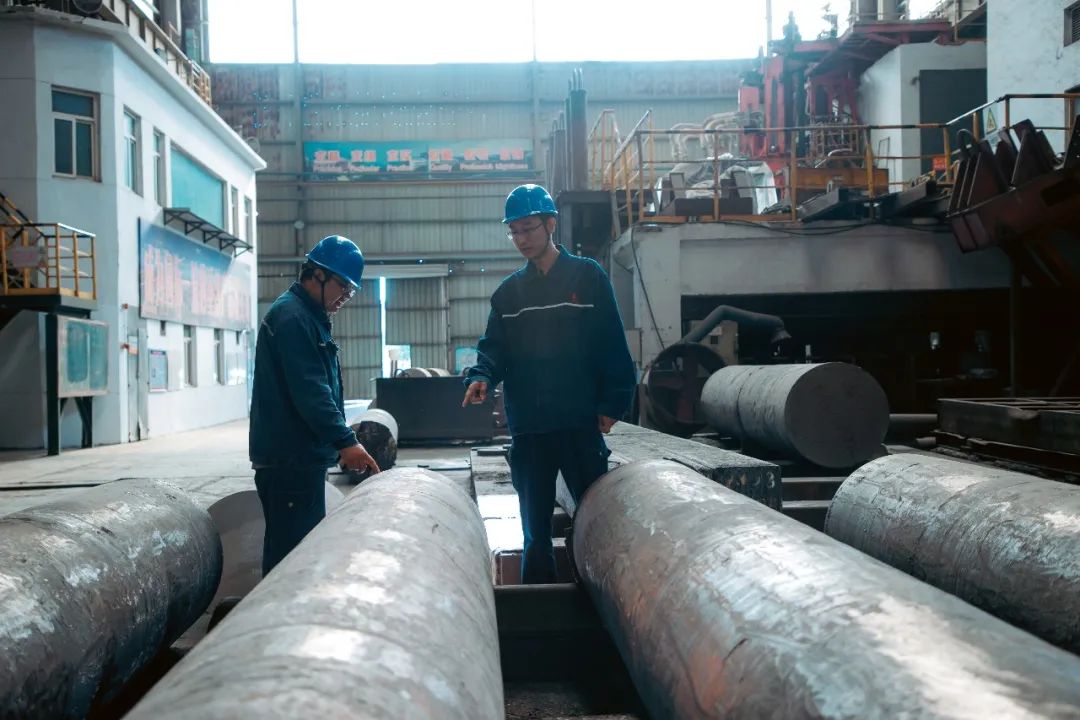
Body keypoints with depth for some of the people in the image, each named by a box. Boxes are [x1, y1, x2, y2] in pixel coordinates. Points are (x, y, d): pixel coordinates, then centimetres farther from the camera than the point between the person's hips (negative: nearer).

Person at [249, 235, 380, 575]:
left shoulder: (309, 317, 19)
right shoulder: (292, 316, -13)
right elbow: (309, 391, -22)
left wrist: (340, 438, 20)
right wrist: (345, 441, -23)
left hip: (298, 456, 11)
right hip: (290, 458, -11)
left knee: (298, 548, 14)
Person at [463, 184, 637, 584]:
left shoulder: (587, 276, 2)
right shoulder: (508, 291, 13)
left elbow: (613, 345, -2)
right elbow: (494, 347, 8)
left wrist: (612, 402, -9)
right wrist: (481, 375, -13)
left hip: (581, 425, -3)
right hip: (528, 430, 4)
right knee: (535, 531, 11)